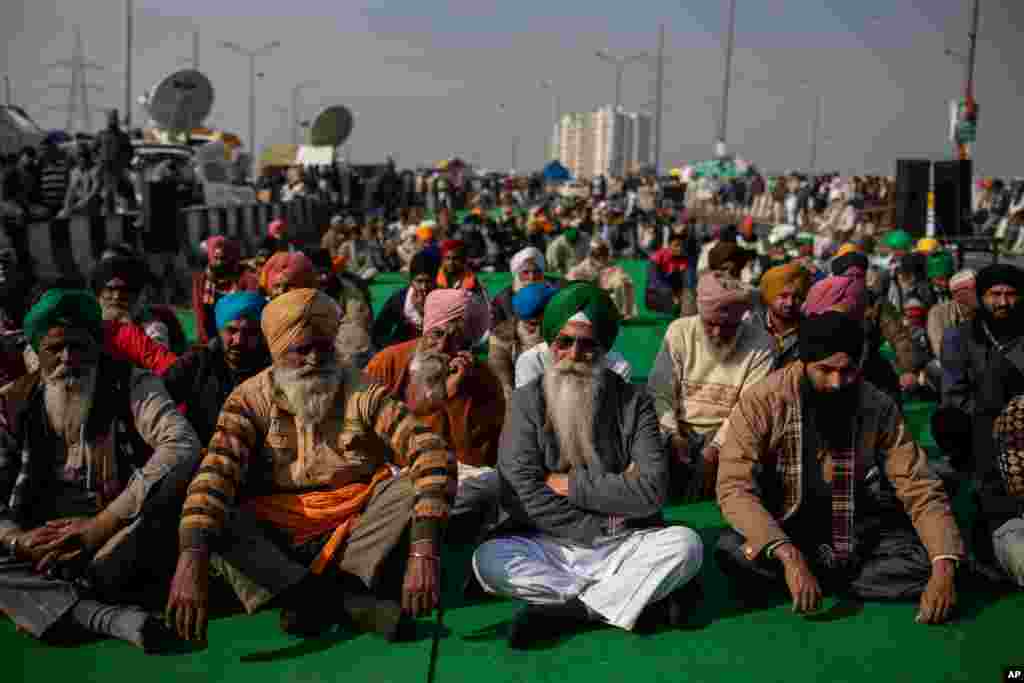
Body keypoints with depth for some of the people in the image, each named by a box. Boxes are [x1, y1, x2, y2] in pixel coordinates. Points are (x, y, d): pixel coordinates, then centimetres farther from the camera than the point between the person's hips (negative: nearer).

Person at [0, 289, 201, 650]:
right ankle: (105, 615, -39)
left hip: (126, 536, -2)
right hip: (45, 541, 2)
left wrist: (101, 526, -28)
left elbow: (183, 445, -23)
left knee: (181, 472, -29)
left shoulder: (131, 384, -6)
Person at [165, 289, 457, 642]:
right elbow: (215, 474, -18)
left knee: (414, 487, -23)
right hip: (274, 537, 0)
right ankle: (347, 599, -34)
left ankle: (305, 597, -28)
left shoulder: (363, 393, -4)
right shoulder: (251, 399, -2)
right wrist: (191, 559, -36)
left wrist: (423, 552, -30)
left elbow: (432, 457, -15)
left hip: (356, 530, 0)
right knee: (206, 517, -26)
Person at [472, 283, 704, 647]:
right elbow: (521, 495, -10)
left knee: (686, 544, -26)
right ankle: (643, 599, -22)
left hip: (627, 547, 0)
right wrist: (601, 529, -12)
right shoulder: (527, 401, -1)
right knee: (488, 559, -28)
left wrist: (570, 486, -11)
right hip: (548, 547, 0)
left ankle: (566, 610, -20)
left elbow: (653, 490, -11)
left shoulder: (633, 401, 0)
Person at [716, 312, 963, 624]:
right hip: (783, 531, -2)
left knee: (927, 562, -22)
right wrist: (789, 557, -38)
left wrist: (944, 568, -26)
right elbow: (735, 488, -25)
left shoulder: (879, 408, -10)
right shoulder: (762, 403, -18)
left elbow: (921, 490, -10)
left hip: (859, 536, 2)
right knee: (732, 552, -32)